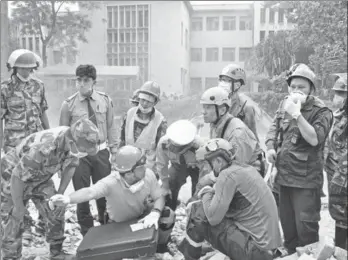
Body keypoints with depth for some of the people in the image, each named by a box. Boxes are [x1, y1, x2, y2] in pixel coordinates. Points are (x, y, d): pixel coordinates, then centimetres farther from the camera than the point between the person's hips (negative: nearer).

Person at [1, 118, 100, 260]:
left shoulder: (72, 141, -22)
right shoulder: (43, 149, -42)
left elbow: (70, 165, -2)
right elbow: (17, 176, -30)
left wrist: (60, 194, -4)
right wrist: (18, 206, -17)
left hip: (40, 176, 6)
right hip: (13, 176, -6)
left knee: (55, 211, 0)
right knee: (14, 220, -2)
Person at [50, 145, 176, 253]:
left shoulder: (148, 174, -28)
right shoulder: (111, 183, -38)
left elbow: (159, 197, -19)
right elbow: (90, 192, -52)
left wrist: (155, 213, -41)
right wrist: (68, 199, -73)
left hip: (143, 214, 2)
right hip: (119, 223, -1)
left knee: (168, 216, -22)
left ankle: (159, 247, 10)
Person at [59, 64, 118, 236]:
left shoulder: (105, 100, 0)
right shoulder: (69, 104, -7)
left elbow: (111, 126, 6)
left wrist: (114, 150, 4)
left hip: (101, 152, 2)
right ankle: (87, 233, 26)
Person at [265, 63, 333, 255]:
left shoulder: (321, 111, -12)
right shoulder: (284, 105, 6)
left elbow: (314, 139, -25)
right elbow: (274, 128, 17)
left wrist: (297, 114, -28)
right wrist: (270, 147, 0)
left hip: (306, 179, -6)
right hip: (284, 174, 7)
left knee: (305, 225, -2)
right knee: (286, 220, 21)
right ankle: (290, 250, 42)